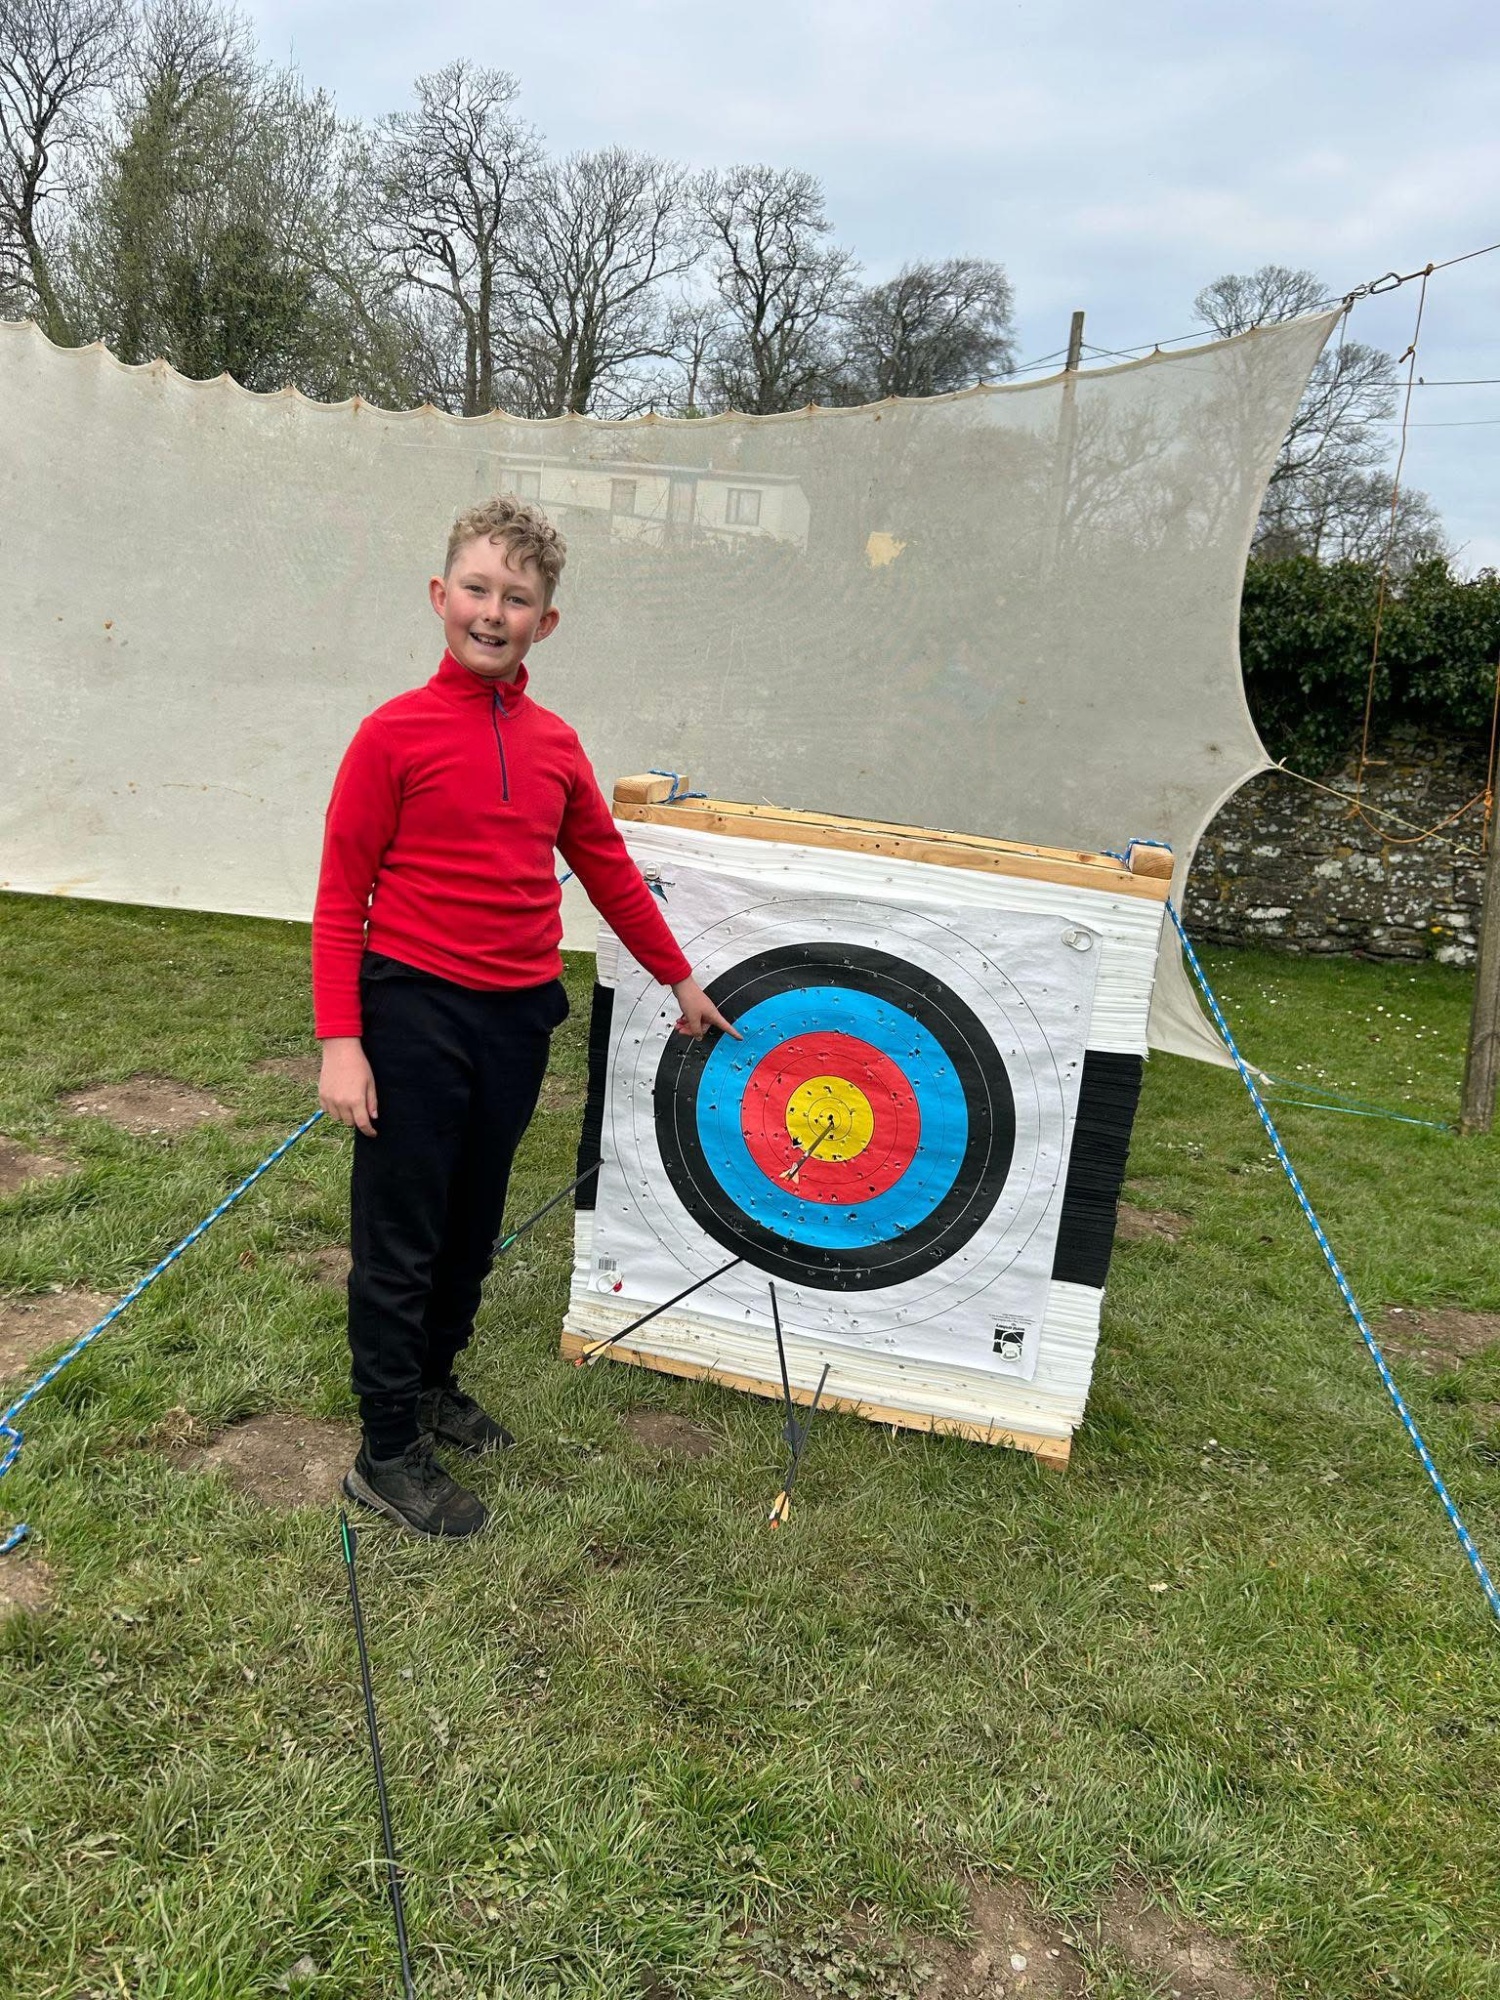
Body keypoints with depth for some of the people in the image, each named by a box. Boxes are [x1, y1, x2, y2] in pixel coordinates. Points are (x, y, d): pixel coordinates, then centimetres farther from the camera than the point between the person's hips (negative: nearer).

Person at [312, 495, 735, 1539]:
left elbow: (609, 871, 17)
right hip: (414, 1011, -5)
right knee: (402, 1237, 4)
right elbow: (341, 897, -7)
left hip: (519, 1018, 5)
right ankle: (389, 1452, 19)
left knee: (473, 1226, 17)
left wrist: (679, 977, 23)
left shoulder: (558, 745, 6)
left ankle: (434, 1384, 39)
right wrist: (340, 1042, -14)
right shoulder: (396, 732, -8)